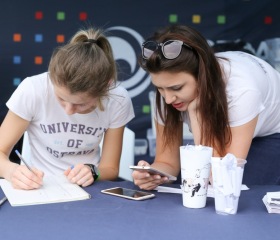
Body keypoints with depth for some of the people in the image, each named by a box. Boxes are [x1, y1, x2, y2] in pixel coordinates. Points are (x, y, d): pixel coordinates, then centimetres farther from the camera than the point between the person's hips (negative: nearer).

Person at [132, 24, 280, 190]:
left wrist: (196, 113, -40)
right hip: (220, 136, 4)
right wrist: (151, 174, -40)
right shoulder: (169, 86, -24)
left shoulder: (241, 89, -38)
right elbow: (167, 161, -18)